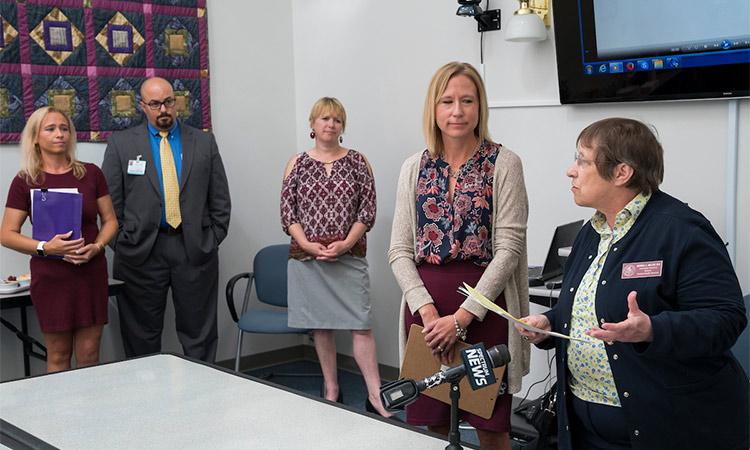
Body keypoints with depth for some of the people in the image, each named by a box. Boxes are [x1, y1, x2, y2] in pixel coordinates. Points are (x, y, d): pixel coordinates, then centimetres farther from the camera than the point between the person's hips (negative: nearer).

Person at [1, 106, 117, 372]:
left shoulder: (91, 174, 4)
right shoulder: (25, 181, -1)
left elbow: (110, 220, 10)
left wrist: (97, 246, -10)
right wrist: (45, 247, -16)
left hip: (91, 272, 2)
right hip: (50, 275, -1)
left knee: (89, 355, 4)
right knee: (58, 355, 5)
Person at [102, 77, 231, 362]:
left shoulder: (204, 142, 8)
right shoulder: (121, 144, 4)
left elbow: (221, 201, 8)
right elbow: (111, 202, 3)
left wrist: (212, 241, 0)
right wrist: (122, 246, -3)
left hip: (195, 248, 1)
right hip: (141, 250, 0)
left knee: (199, 333, 6)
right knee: (142, 335, 7)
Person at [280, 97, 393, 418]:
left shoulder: (357, 161, 5)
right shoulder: (297, 164, 7)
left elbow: (368, 211, 0)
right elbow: (287, 213, 3)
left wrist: (345, 244, -13)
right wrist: (308, 245, -12)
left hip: (349, 256, -1)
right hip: (307, 257, 2)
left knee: (361, 324, -6)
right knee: (320, 325, 8)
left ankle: (374, 394, -2)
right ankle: (331, 389, 20)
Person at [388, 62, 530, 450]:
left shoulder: (503, 163, -3)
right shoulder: (414, 168, 8)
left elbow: (509, 248, -9)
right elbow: (400, 251, 5)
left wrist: (462, 316, -15)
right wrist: (427, 309, -10)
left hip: (484, 307, -3)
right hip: (426, 306, 3)